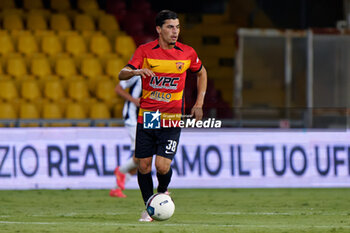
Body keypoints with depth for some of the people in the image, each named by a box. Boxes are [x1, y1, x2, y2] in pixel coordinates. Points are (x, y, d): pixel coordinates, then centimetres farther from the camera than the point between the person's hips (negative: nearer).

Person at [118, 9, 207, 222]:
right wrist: (137, 71, -33)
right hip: (146, 116, 1)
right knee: (144, 165, 1)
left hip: (172, 118, -1)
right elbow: (122, 74, -10)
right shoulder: (145, 51, -3)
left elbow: (201, 73, 19)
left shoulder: (187, 53, 0)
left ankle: (163, 193, 20)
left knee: (163, 166, -12)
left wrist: (199, 104, 12)